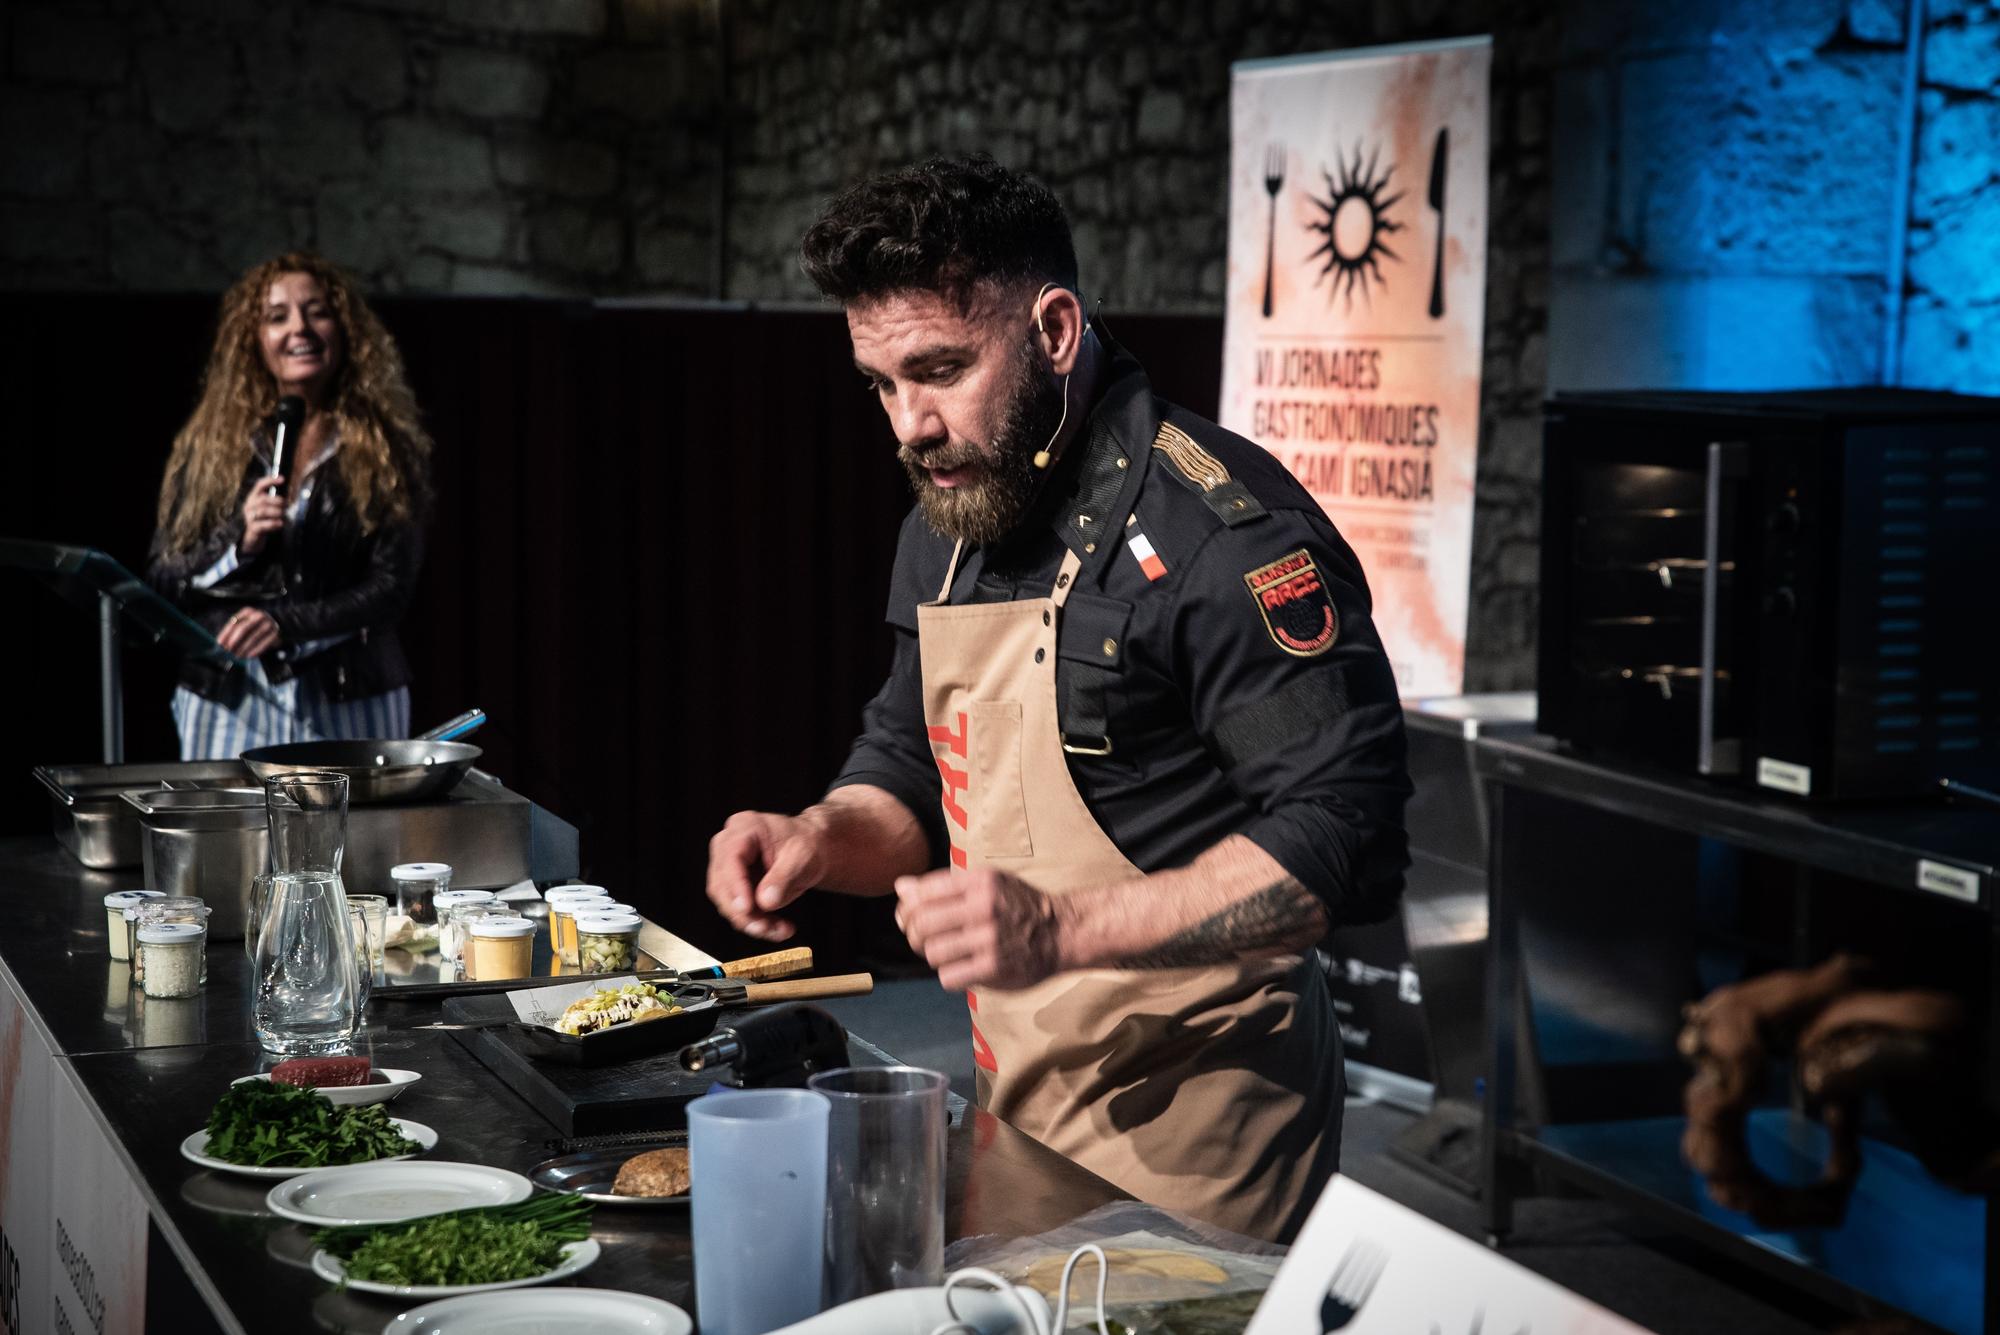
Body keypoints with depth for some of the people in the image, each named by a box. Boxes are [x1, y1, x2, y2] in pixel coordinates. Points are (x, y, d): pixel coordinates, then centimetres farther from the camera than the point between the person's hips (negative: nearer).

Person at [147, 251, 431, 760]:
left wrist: (285, 624, -19)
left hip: (345, 707, -1)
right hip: (229, 703, 1)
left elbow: (391, 587, -5)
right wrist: (239, 542, -13)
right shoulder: (210, 448, 7)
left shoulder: (386, 451, 2)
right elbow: (162, 580, 5)